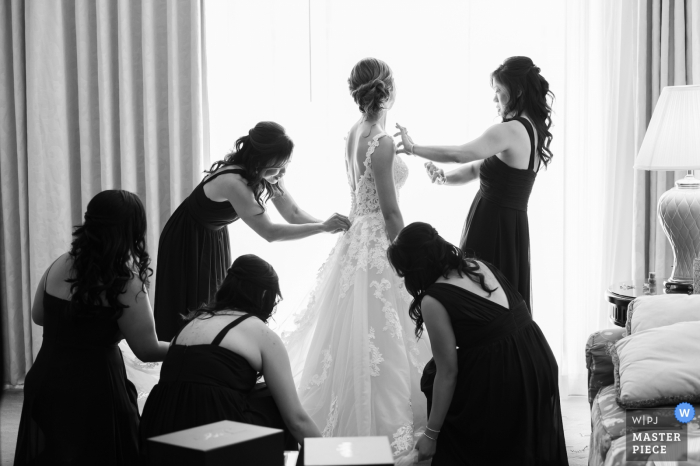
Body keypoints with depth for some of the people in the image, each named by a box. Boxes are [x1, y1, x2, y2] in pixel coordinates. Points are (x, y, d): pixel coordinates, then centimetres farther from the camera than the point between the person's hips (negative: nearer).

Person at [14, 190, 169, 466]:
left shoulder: (60, 266, 3)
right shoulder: (124, 281, -14)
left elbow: (38, 316, 19)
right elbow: (147, 350, -10)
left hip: (45, 381, 6)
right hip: (93, 389, -6)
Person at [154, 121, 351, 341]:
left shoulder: (264, 175, -14)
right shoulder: (233, 182, -38)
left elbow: (293, 213, -7)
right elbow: (269, 232, -36)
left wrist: (328, 224, -23)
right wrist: (322, 227, -36)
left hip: (215, 237, 8)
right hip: (187, 242, -8)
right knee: (189, 311, 2)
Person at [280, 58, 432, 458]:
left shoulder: (355, 133, 6)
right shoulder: (382, 143, -20)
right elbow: (391, 212, -18)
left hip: (358, 238, 9)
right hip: (379, 245, -9)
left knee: (351, 334, 18)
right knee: (379, 339, -1)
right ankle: (379, 427, 8)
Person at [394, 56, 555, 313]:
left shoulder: (511, 131, -17)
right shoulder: (533, 131, 13)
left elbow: (460, 154, -27)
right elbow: (478, 167, 14)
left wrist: (412, 148, -17)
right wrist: (444, 177, 1)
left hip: (492, 227, -9)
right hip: (515, 226, 9)